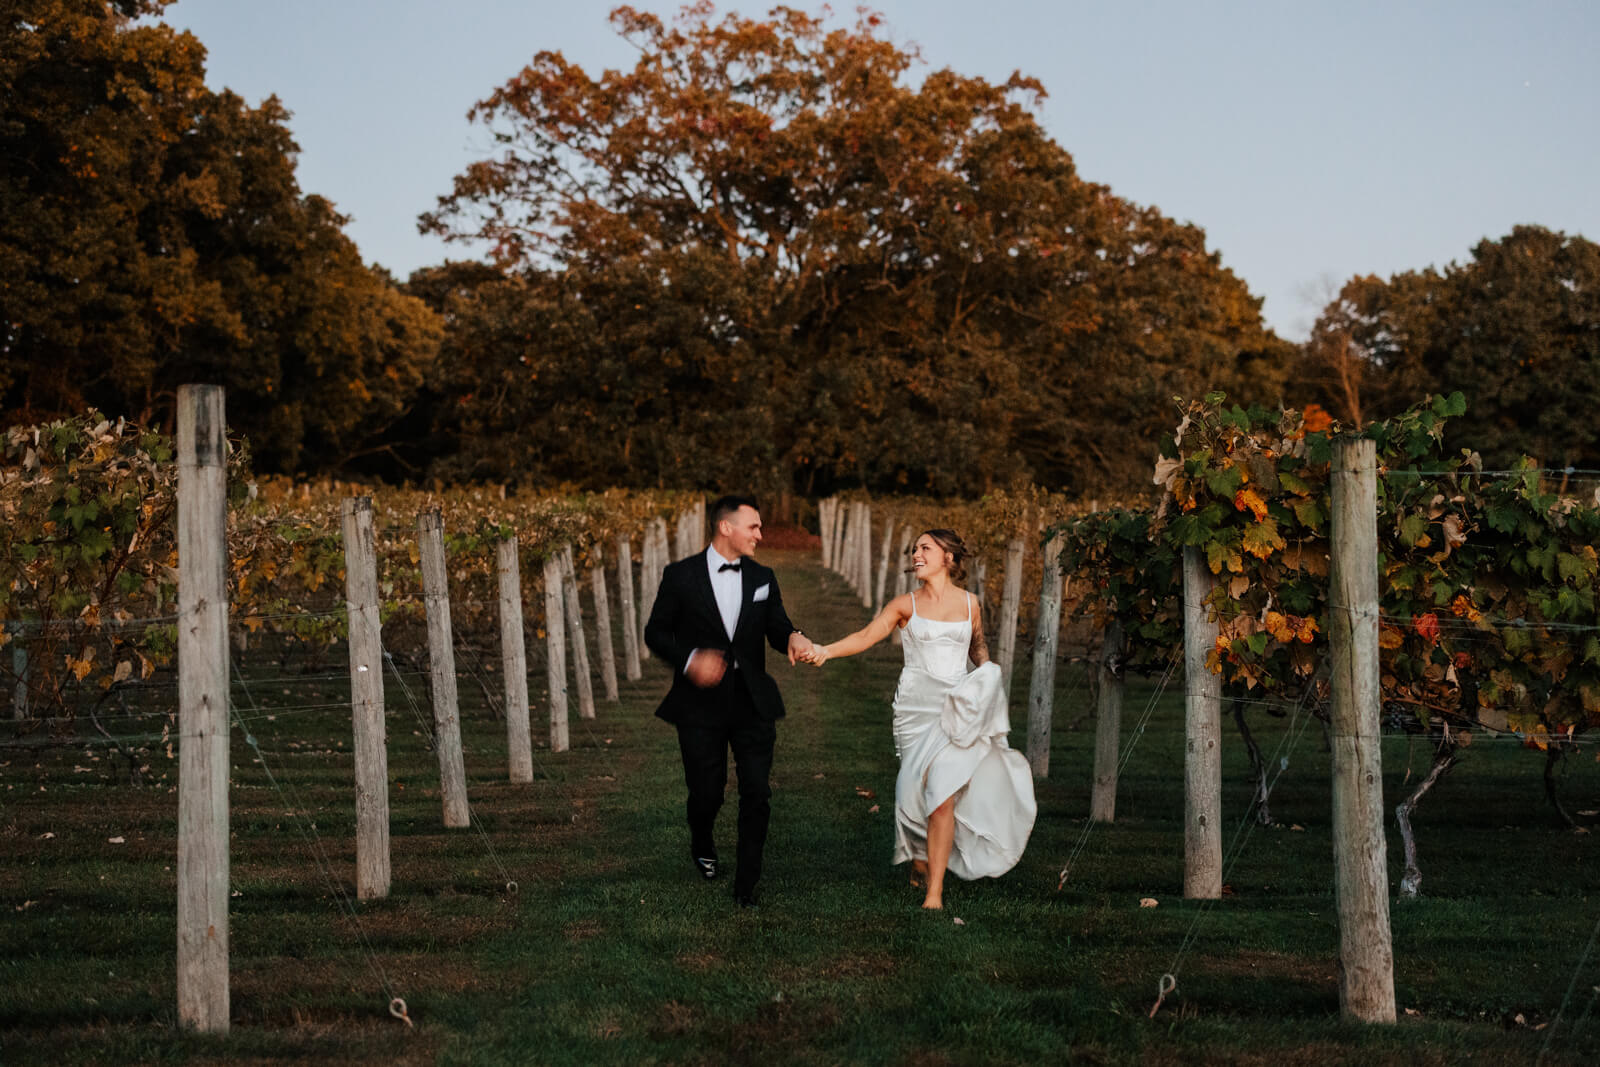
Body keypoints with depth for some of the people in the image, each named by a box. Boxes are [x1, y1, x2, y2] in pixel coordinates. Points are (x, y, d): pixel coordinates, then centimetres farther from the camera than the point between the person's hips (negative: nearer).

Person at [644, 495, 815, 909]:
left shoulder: (763, 578, 8)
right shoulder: (681, 575, -2)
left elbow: (777, 629, 5)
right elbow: (656, 632, 0)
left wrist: (794, 638, -20)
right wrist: (689, 659, -18)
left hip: (752, 703, 3)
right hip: (701, 705, -2)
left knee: (757, 794, -3)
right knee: (707, 792, 4)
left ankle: (746, 885, 8)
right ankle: (703, 846, 39)